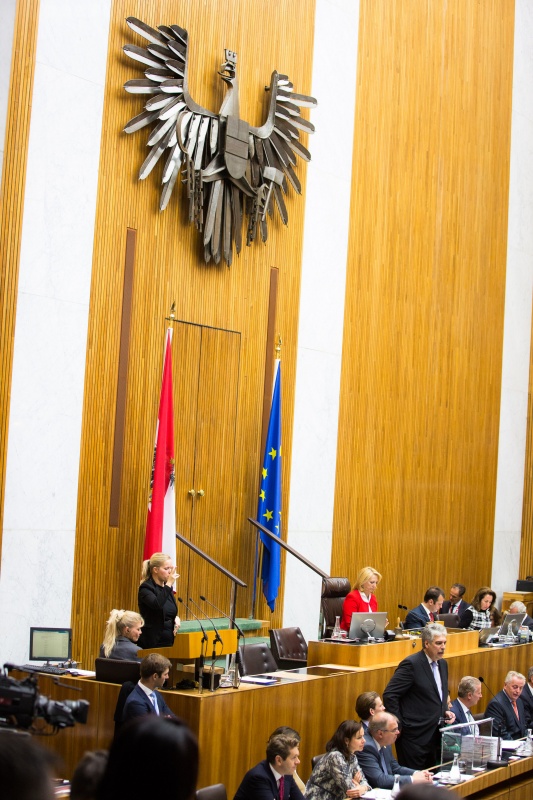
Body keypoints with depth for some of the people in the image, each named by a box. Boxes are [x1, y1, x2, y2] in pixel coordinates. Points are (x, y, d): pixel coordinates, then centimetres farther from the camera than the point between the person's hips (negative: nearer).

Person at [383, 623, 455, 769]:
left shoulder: (442, 664, 12)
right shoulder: (411, 664, -15)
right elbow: (389, 695, -17)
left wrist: (445, 712, 7)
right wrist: (399, 726, -15)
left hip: (435, 734, 8)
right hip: (415, 736, -8)